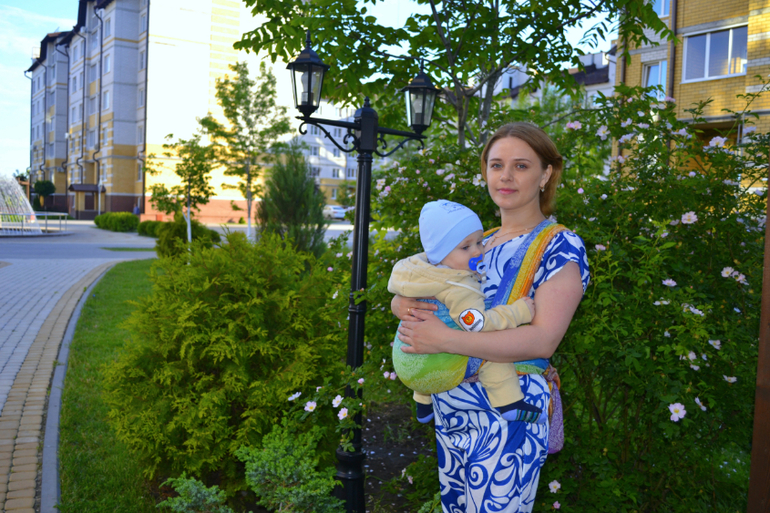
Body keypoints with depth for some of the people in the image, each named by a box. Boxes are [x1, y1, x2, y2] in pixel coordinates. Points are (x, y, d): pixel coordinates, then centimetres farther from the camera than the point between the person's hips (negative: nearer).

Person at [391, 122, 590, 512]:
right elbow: (400, 297, 12)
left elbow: (544, 340, -21)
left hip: (507, 418, -6)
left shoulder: (559, 246, -9)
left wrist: (444, 340, -24)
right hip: (449, 413, 7)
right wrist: (408, 307, -13)